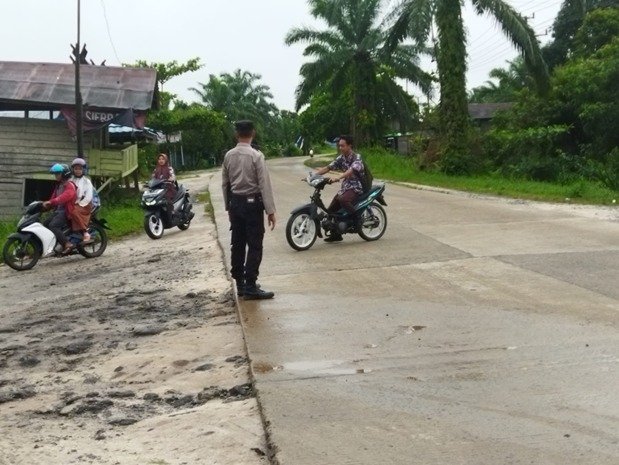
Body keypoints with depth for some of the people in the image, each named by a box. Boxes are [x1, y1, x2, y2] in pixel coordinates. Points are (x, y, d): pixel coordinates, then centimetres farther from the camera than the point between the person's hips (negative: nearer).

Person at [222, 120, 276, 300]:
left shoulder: (228, 156, 3)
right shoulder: (256, 155, -13)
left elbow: (225, 183, 8)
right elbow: (265, 184, -15)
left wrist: (229, 206, 17)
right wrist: (270, 210, -12)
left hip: (235, 203, 6)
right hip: (252, 203, -6)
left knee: (237, 244, 11)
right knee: (254, 246, -2)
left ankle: (240, 284, 20)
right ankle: (250, 287, -4)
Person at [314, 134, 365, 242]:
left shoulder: (357, 157, -13)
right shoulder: (341, 158, 9)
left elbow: (351, 170, -32)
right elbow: (327, 168, 6)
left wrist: (338, 178, -48)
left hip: (356, 188, -8)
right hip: (345, 187, 8)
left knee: (342, 200, -37)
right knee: (330, 210, 4)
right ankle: (336, 234, 18)